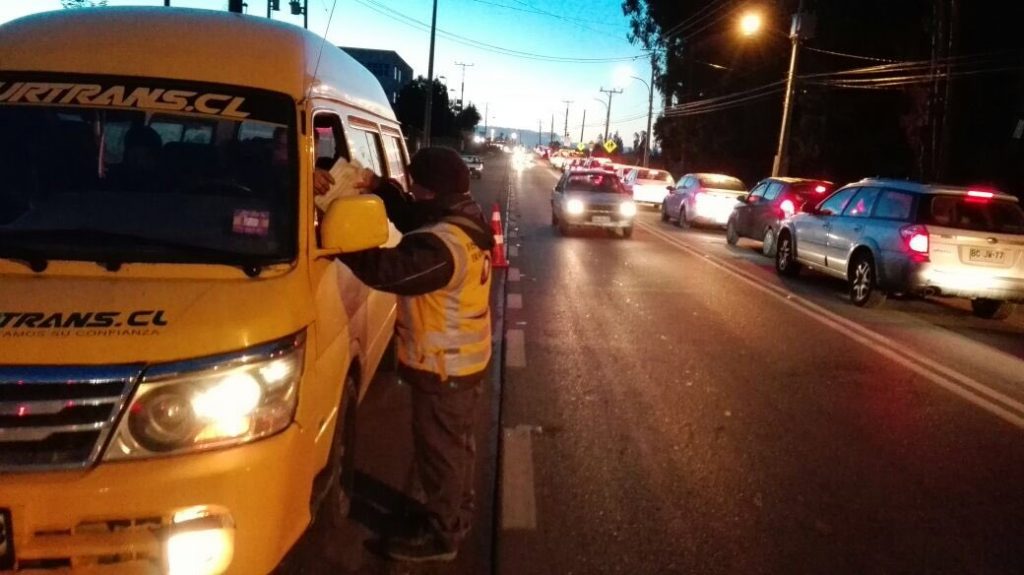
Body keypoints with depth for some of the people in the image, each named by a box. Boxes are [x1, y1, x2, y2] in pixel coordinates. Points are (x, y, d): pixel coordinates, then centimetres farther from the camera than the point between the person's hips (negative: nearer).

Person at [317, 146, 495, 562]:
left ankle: (441, 535, 22)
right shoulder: (464, 219, 0)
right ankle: (457, 514, 42)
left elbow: (386, 270, -34)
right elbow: (411, 216, 9)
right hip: (465, 359, 10)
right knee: (455, 443, 24)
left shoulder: (444, 246, -32)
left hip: (443, 369, -10)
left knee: (438, 450, 6)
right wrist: (377, 186, -6)